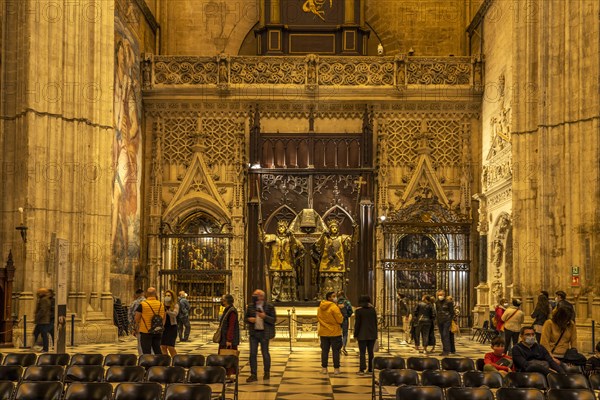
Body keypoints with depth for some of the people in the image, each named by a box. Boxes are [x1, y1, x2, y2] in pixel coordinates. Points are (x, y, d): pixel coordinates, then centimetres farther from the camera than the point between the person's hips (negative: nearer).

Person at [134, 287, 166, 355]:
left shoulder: (142, 304, -9)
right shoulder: (161, 305, 5)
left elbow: (137, 319, -5)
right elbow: (164, 318, 15)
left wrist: (136, 329, 8)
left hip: (146, 332, -4)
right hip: (158, 333, 4)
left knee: (147, 352, 1)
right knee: (158, 351, 14)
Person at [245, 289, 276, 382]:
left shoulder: (269, 306, -3)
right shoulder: (250, 306, 8)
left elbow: (274, 319, -4)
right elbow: (246, 318, 15)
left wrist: (265, 317, -21)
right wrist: (249, 319, -8)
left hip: (264, 333, -3)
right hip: (253, 333, 3)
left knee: (265, 353, 6)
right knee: (253, 353, -3)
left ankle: (267, 373, 24)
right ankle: (253, 375, 1)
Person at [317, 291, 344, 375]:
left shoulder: (320, 307, 3)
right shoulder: (334, 307, -16)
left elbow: (318, 318, 11)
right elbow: (340, 320, -14)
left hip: (323, 332, 5)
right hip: (334, 332, -5)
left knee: (324, 350, 11)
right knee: (335, 350, 2)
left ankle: (324, 368, 13)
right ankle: (336, 369, 3)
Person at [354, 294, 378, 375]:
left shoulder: (359, 310, -7)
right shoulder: (373, 309, 5)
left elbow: (357, 324, -7)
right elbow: (375, 322, 10)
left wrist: (355, 334, 0)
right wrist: (375, 333, 17)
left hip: (362, 335, -4)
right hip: (372, 335, 4)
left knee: (362, 352, -3)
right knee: (370, 351, 11)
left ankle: (362, 369, -10)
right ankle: (370, 368, 12)